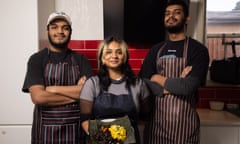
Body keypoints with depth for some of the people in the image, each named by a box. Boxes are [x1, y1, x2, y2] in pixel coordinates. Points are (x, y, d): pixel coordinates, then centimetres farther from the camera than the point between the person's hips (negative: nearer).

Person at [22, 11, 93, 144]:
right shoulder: (36, 59, -2)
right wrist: (76, 93, -13)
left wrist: (53, 89, -13)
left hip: (76, 128, 2)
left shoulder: (81, 59, 3)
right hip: (46, 130, -1)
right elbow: (38, 97, -15)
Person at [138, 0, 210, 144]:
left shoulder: (198, 50, -8)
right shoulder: (155, 50, 6)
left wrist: (158, 79, -6)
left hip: (184, 121, -3)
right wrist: (175, 84, -13)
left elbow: (188, 87, -20)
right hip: (156, 119, 4)